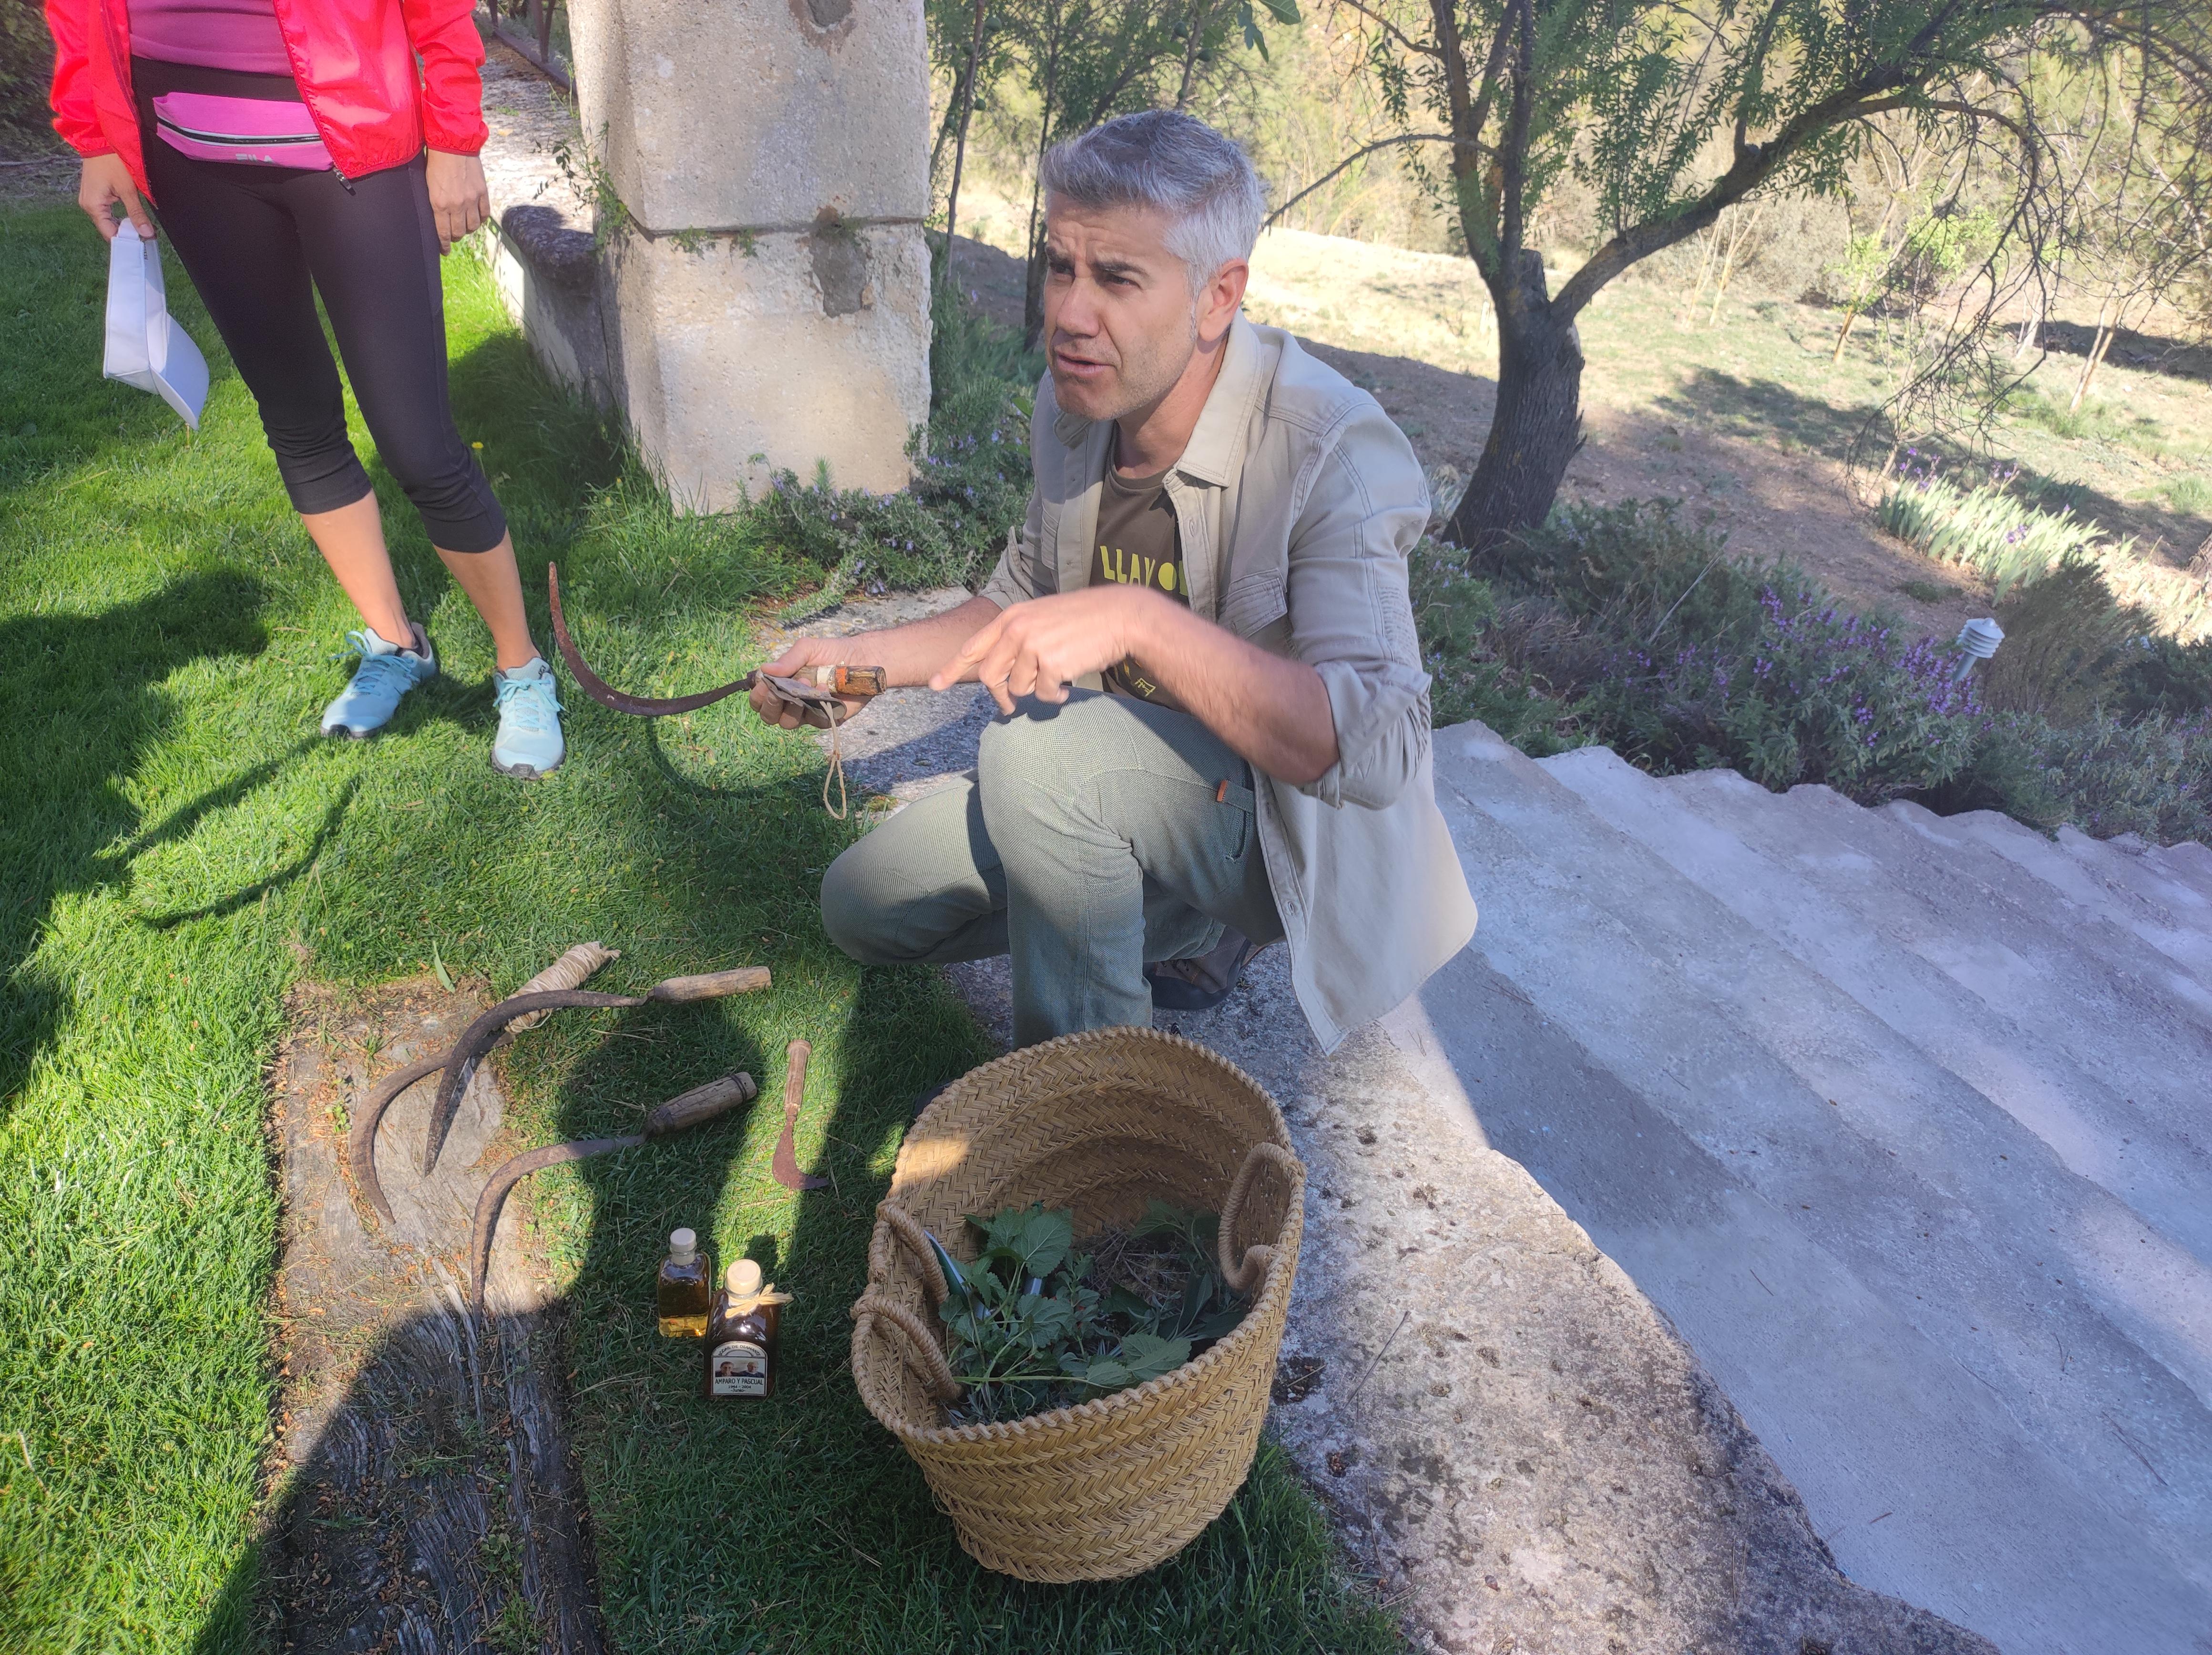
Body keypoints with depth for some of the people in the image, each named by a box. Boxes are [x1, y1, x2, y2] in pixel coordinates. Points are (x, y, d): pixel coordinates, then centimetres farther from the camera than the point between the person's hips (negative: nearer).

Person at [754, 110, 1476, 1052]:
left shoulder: (1333, 450, -27)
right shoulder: (1075, 407, -5)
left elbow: (1376, 750, -37)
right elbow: (1024, 600, 13)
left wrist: (1141, 620, -43)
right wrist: (855, 658, 1)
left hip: (1289, 826, -7)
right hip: (1128, 791, 8)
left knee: (1039, 750, -35)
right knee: (861, 905, 8)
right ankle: (1185, 927, 14)